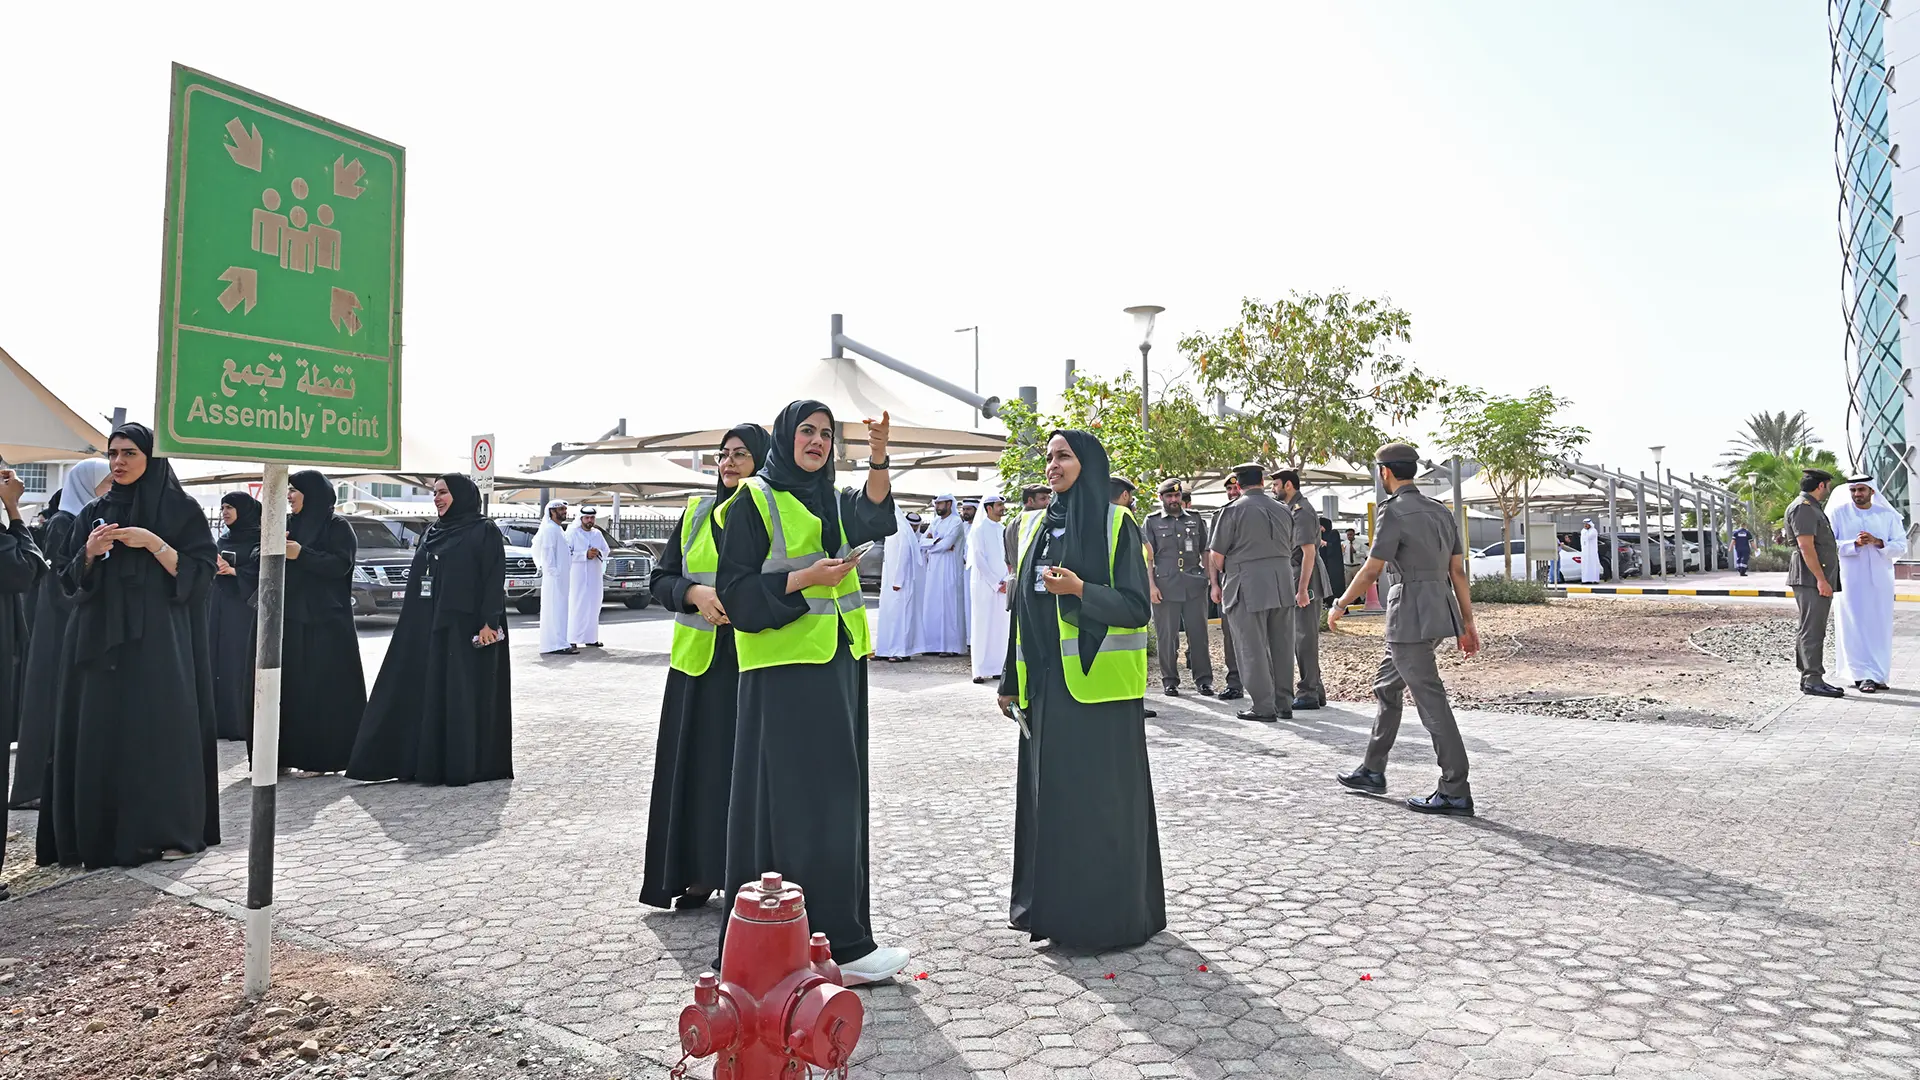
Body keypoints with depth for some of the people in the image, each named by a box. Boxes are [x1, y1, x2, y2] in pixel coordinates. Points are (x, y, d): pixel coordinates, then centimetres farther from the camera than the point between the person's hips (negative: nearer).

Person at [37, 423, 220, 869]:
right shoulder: (93, 513, 14)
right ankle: (101, 833, 9)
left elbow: (200, 572, -5)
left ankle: (168, 830, 3)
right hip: (99, 638, 4)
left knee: (159, 728, -4)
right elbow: (70, 579, 13)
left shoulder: (181, 509, 1)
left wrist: (153, 544, -16)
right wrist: (89, 553, -7)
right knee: (100, 730, 1)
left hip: (160, 638, -4)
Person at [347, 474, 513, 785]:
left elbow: (495, 579, -12)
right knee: (425, 692, 6)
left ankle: (464, 765, 3)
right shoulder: (432, 534, 16)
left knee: (462, 694, -4)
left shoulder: (485, 532, -5)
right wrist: (414, 625, 14)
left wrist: (489, 622, -20)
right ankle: (423, 760, 12)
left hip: (464, 627, -7)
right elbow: (418, 579, 19)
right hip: (427, 627, 7)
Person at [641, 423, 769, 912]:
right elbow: (661, 579, 8)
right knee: (696, 765, 6)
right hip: (698, 659, 3)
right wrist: (696, 592, -12)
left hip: (754, 662, -3)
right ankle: (698, 873, 17)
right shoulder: (697, 513, 10)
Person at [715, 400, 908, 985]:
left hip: (836, 664, 7)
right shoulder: (754, 500, -2)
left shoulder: (834, 501, 16)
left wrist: (878, 458, -22)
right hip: (784, 667, -7)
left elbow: (873, 519, -7)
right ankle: (838, 943, -2)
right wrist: (806, 578, -19)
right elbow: (736, 590, -8)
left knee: (834, 796, 11)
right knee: (802, 796, -6)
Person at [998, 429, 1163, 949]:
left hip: (1098, 685, -5)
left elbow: (1137, 607, -9)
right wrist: (1011, 682, 16)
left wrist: (1080, 589, -24)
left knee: (1100, 797, 0)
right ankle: (1054, 905, 22)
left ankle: (1109, 913, 13)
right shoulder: (1036, 526, 12)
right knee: (1049, 793, 9)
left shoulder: (1116, 523, -5)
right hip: (1046, 685, 6)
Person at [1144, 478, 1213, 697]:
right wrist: (1151, 585, -6)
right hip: (1165, 587, -2)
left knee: (1198, 633, 2)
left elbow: (1205, 552, 17)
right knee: (1167, 635, 2)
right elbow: (1147, 557, 3)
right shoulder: (1152, 522, 7)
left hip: (1194, 586, 2)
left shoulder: (1195, 520, 14)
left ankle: (1203, 679, 9)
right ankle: (1169, 681, 11)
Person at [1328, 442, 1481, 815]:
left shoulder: (1393, 511, -12)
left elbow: (1371, 570, -14)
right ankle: (1372, 772, 29)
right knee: (1386, 685, 20)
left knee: (1430, 700, -5)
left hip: (1410, 616, -9)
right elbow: (1458, 570, 11)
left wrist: (1340, 606, -1)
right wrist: (1468, 623, 13)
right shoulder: (1441, 511, 13)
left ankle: (1456, 793, -2)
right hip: (1440, 613, 9)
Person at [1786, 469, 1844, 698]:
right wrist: (1821, 579, -21)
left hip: (1819, 579, 11)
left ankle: (1809, 677, 17)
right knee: (1811, 630, -10)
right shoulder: (1802, 508, -12)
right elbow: (1806, 546, -19)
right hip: (1810, 578, -11)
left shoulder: (1813, 508, 23)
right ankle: (1812, 680, -10)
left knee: (1814, 630, 12)